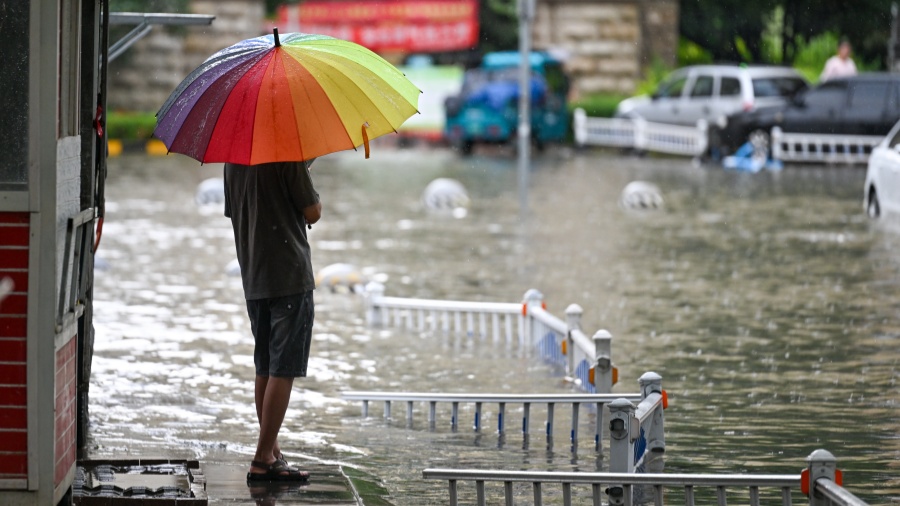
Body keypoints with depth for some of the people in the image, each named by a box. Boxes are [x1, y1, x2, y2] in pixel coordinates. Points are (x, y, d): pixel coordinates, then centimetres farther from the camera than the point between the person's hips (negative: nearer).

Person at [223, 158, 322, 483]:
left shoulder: (233, 160, 8)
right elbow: (312, 213, -10)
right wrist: (306, 174, 8)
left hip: (253, 279, 7)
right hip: (290, 276, -7)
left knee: (265, 369, 15)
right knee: (283, 370, -5)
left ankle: (271, 453, 20)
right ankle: (263, 461, -8)